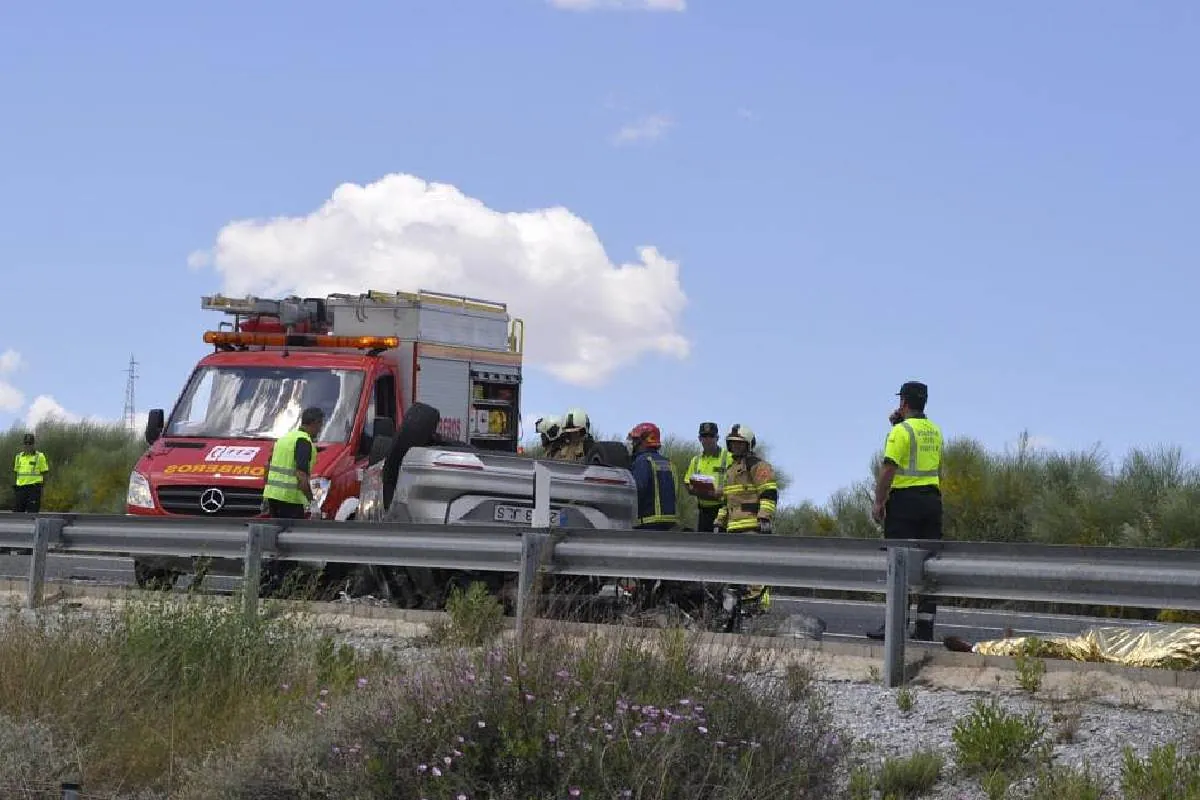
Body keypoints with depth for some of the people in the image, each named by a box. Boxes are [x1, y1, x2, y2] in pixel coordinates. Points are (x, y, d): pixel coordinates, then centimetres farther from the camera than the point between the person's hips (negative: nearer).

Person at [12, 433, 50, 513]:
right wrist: (14, 487, 12)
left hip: (34, 488, -5)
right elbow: (15, 473, 18)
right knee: (17, 512, 3)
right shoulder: (19, 457, 15)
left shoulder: (40, 456, 2)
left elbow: (44, 473, 1)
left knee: (32, 513, -7)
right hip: (20, 488, 5)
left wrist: (42, 487, -7)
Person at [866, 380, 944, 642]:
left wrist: (878, 503, -11)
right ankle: (925, 626, 5)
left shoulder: (901, 431, -9)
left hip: (905, 499, -7)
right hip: (932, 500, 7)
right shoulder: (934, 431, 14)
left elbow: (889, 469, -16)